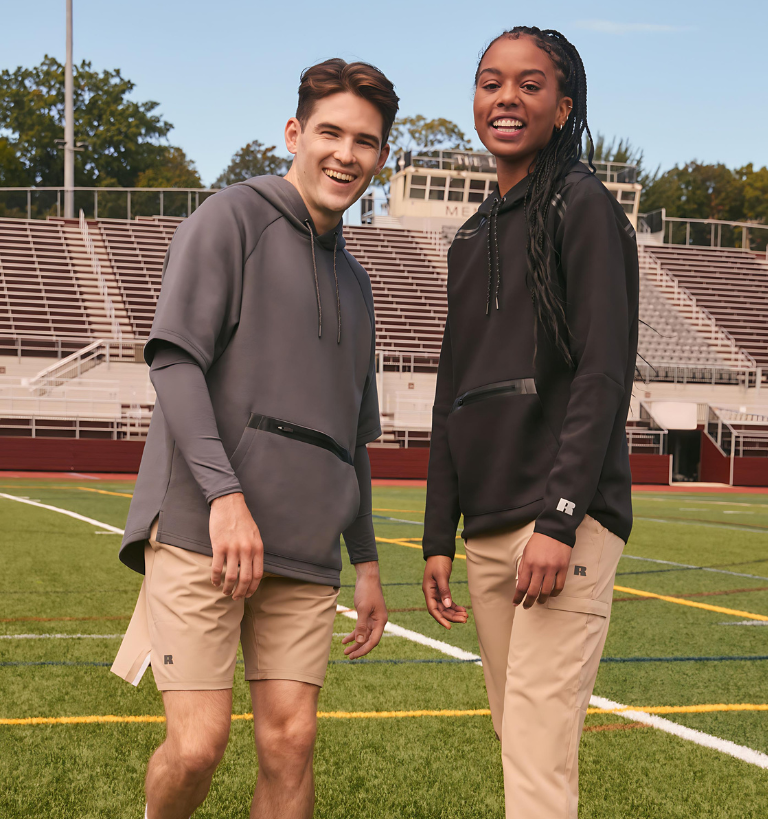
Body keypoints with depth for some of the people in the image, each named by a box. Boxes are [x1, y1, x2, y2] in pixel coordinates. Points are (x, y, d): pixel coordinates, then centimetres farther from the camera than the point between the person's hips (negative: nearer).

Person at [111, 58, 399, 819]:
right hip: (200, 529, -6)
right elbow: (175, 360, -10)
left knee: (289, 740, -1)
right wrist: (225, 492, -21)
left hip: (305, 553, 6)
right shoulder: (232, 218, 2)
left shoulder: (353, 281, 23)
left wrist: (366, 560, 22)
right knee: (198, 742, -7)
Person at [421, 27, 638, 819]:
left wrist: (559, 518, -19)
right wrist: (439, 537, 15)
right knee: (515, 736, 8)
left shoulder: (584, 207, -2)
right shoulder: (473, 237, 19)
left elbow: (604, 376, -11)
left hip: (564, 522, -7)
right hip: (485, 528, 7)